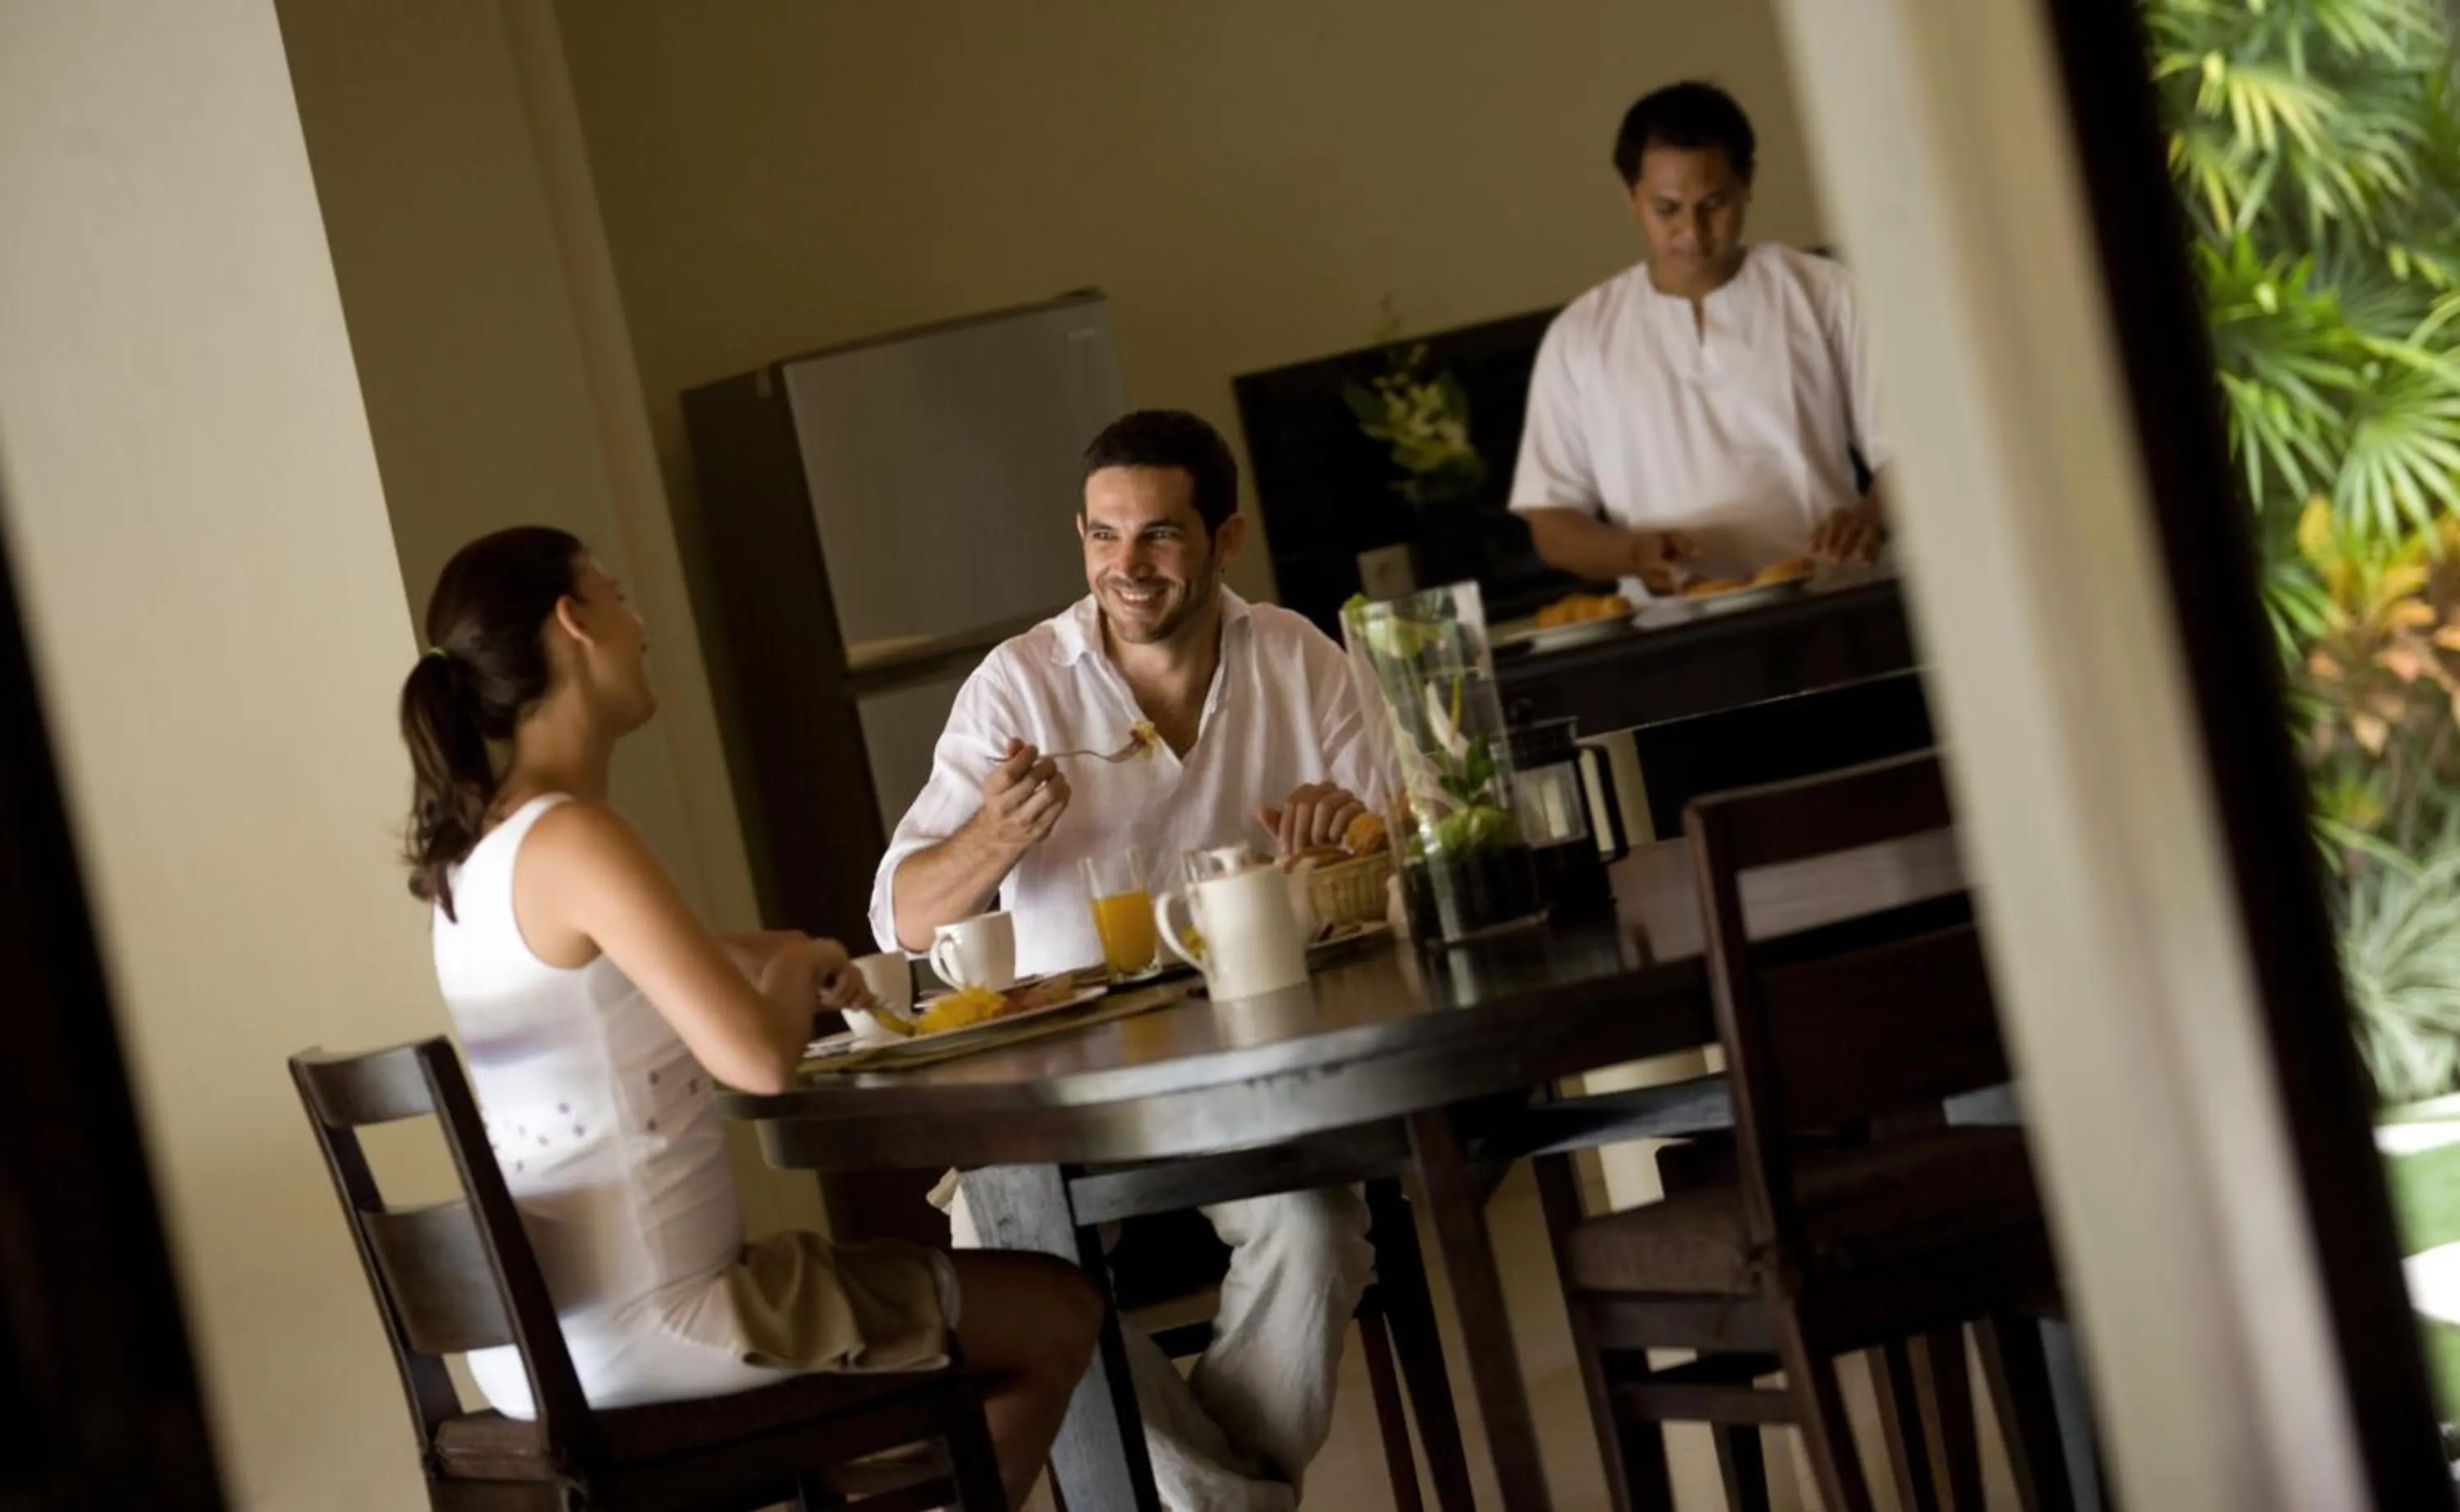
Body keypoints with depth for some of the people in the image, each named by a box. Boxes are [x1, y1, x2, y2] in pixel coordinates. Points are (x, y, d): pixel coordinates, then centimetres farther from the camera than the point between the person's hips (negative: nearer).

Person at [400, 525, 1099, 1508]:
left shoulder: (476, 849, 9)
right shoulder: (573, 841, -19)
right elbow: (760, 1058, -26)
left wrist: (777, 960, 16)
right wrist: (794, 969, -5)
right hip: (636, 1335, -9)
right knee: (1059, 1317, 6)